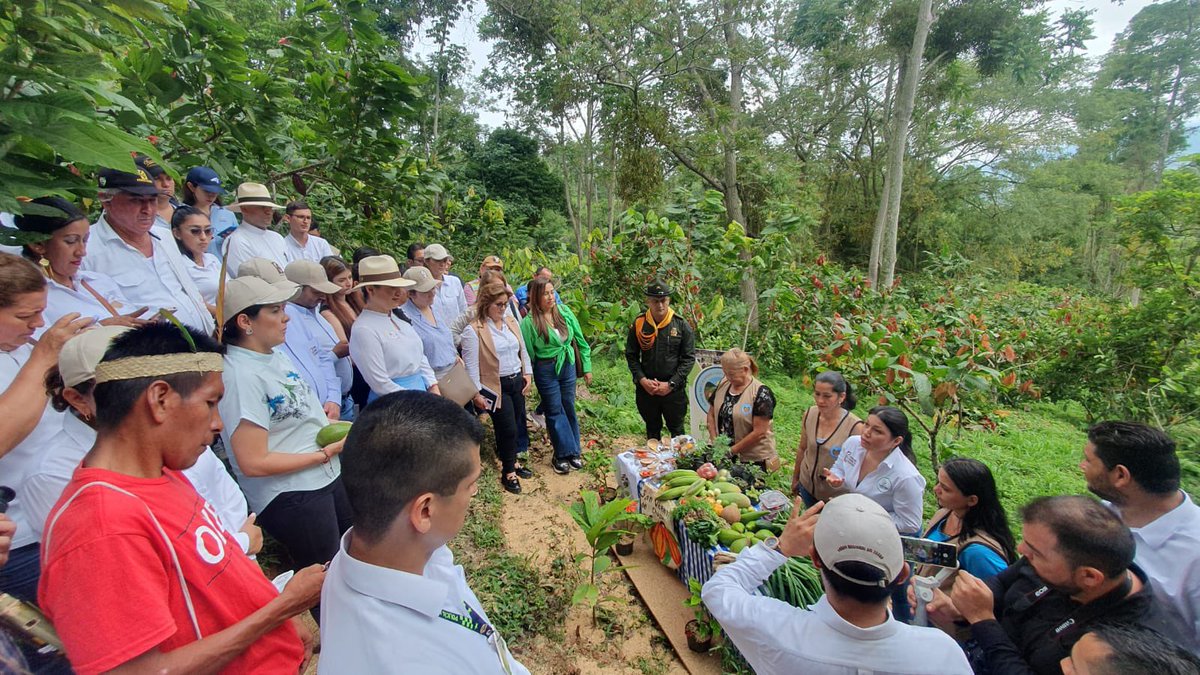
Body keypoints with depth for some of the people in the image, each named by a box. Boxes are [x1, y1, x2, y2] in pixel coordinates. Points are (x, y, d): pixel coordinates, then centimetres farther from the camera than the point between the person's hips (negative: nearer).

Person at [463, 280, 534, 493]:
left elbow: (523, 350, 14)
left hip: (517, 382, 6)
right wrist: (476, 394, -15)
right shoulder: (473, 330, -14)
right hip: (496, 387, -6)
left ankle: (513, 462, 35)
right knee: (508, 428, -2)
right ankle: (508, 473, 16)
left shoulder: (511, 322, 6)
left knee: (515, 425, 15)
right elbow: (471, 364, -14)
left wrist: (528, 374, 7)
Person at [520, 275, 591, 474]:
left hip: (568, 366, 4)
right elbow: (528, 352, -7)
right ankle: (562, 455, 22)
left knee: (569, 408, 14)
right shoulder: (529, 321, -14)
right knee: (554, 411, 8)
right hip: (546, 370, -3)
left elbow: (580, 340, 4)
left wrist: (587, 367, 6)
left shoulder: (564, 311, -3)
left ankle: (573, 452, 29)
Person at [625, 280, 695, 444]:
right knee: (652, 430, 18)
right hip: (646, 388, 2)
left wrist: (671, 384, -12)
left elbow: (689, 358, -5)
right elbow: (631, 356, 3)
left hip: (674, 389, -2)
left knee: (677, 430, 11)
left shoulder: (681, 325, -5)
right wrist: (642, 380, -10)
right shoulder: (639, 324, -2)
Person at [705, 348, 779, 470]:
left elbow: (759, 432, -18)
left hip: (754, 460, -5)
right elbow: (711, 414, 10)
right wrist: (714, 440, -3)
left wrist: (732, 450, -15)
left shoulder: (761, 393, -16)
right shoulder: (722, 384, 2)